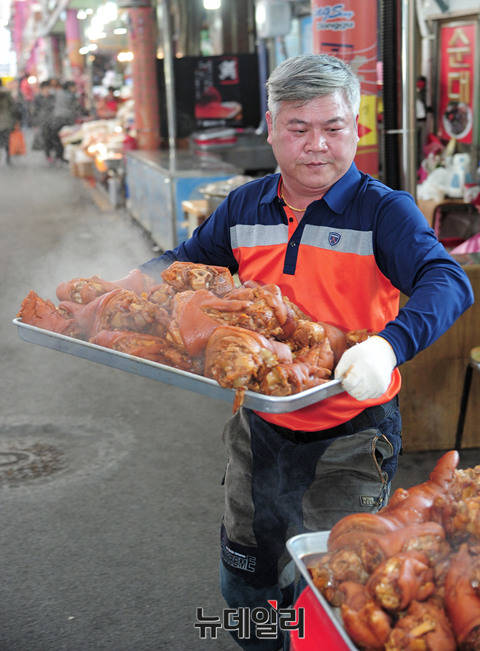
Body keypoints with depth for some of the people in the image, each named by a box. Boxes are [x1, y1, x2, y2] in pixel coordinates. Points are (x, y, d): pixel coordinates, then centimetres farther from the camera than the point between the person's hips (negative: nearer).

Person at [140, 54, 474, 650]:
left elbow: (446, 281, -29)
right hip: (258, 432, 5)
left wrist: (389, 344, -47)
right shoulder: (244, 208, 1)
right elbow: (185, 261, 16)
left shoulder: (383, 211, -13)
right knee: (244, 585, 22)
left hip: (348, 443, -5)